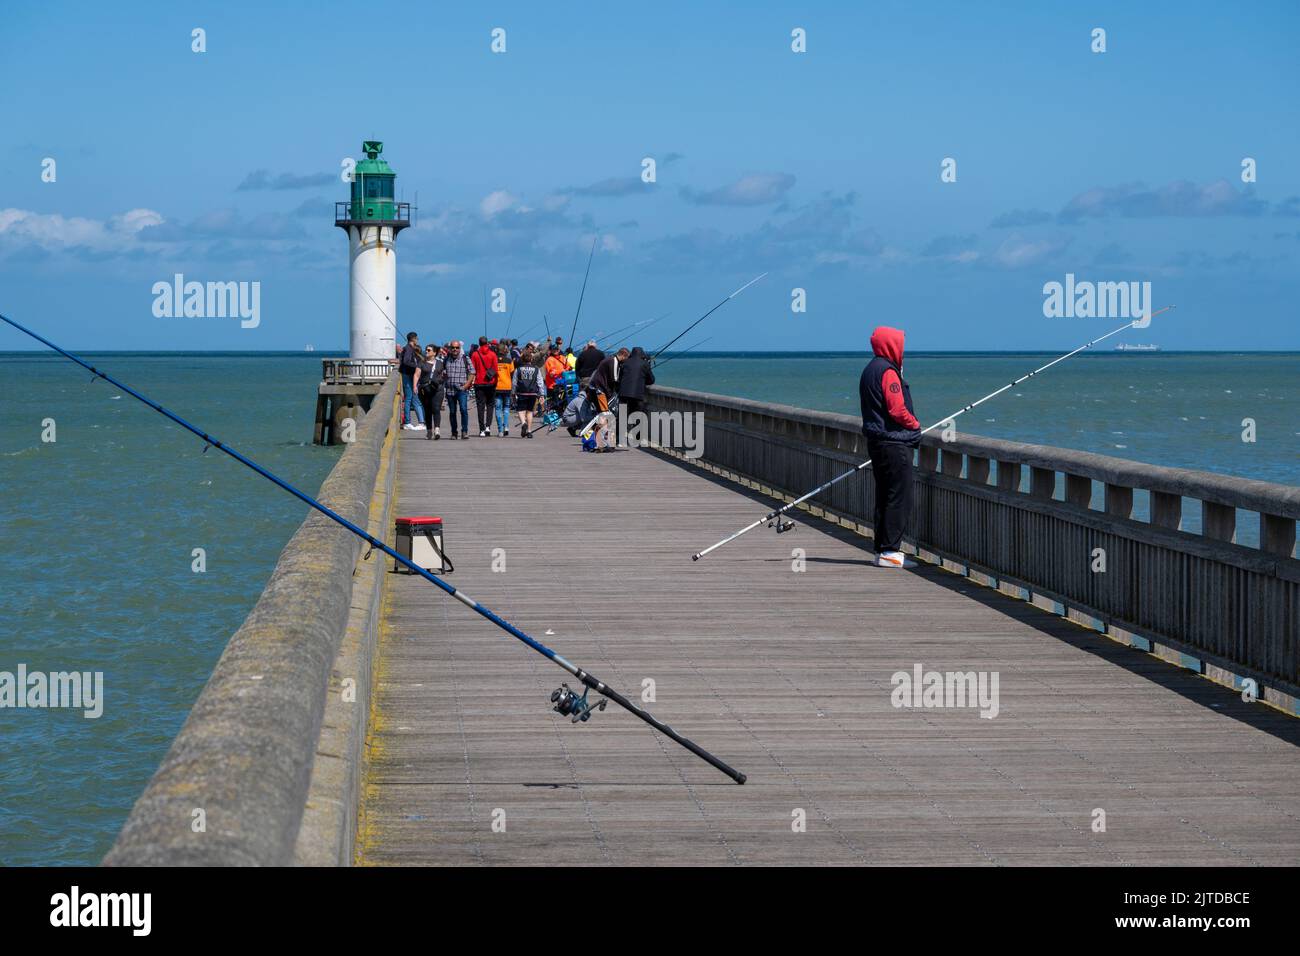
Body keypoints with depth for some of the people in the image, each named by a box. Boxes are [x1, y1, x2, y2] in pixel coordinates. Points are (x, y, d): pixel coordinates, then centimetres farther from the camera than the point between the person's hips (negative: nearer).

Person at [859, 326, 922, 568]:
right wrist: (915, 425, -1)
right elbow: (897, 410, -20)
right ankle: (890, 551, -9)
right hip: (894, 444, -10)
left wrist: (911, 426, 16)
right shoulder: (888, 372, -14)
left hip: (876, 441, 10)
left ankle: (882, 550, 15)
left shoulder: (869, 370, 17)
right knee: (899, 498, -8)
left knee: (884, 498, 12)